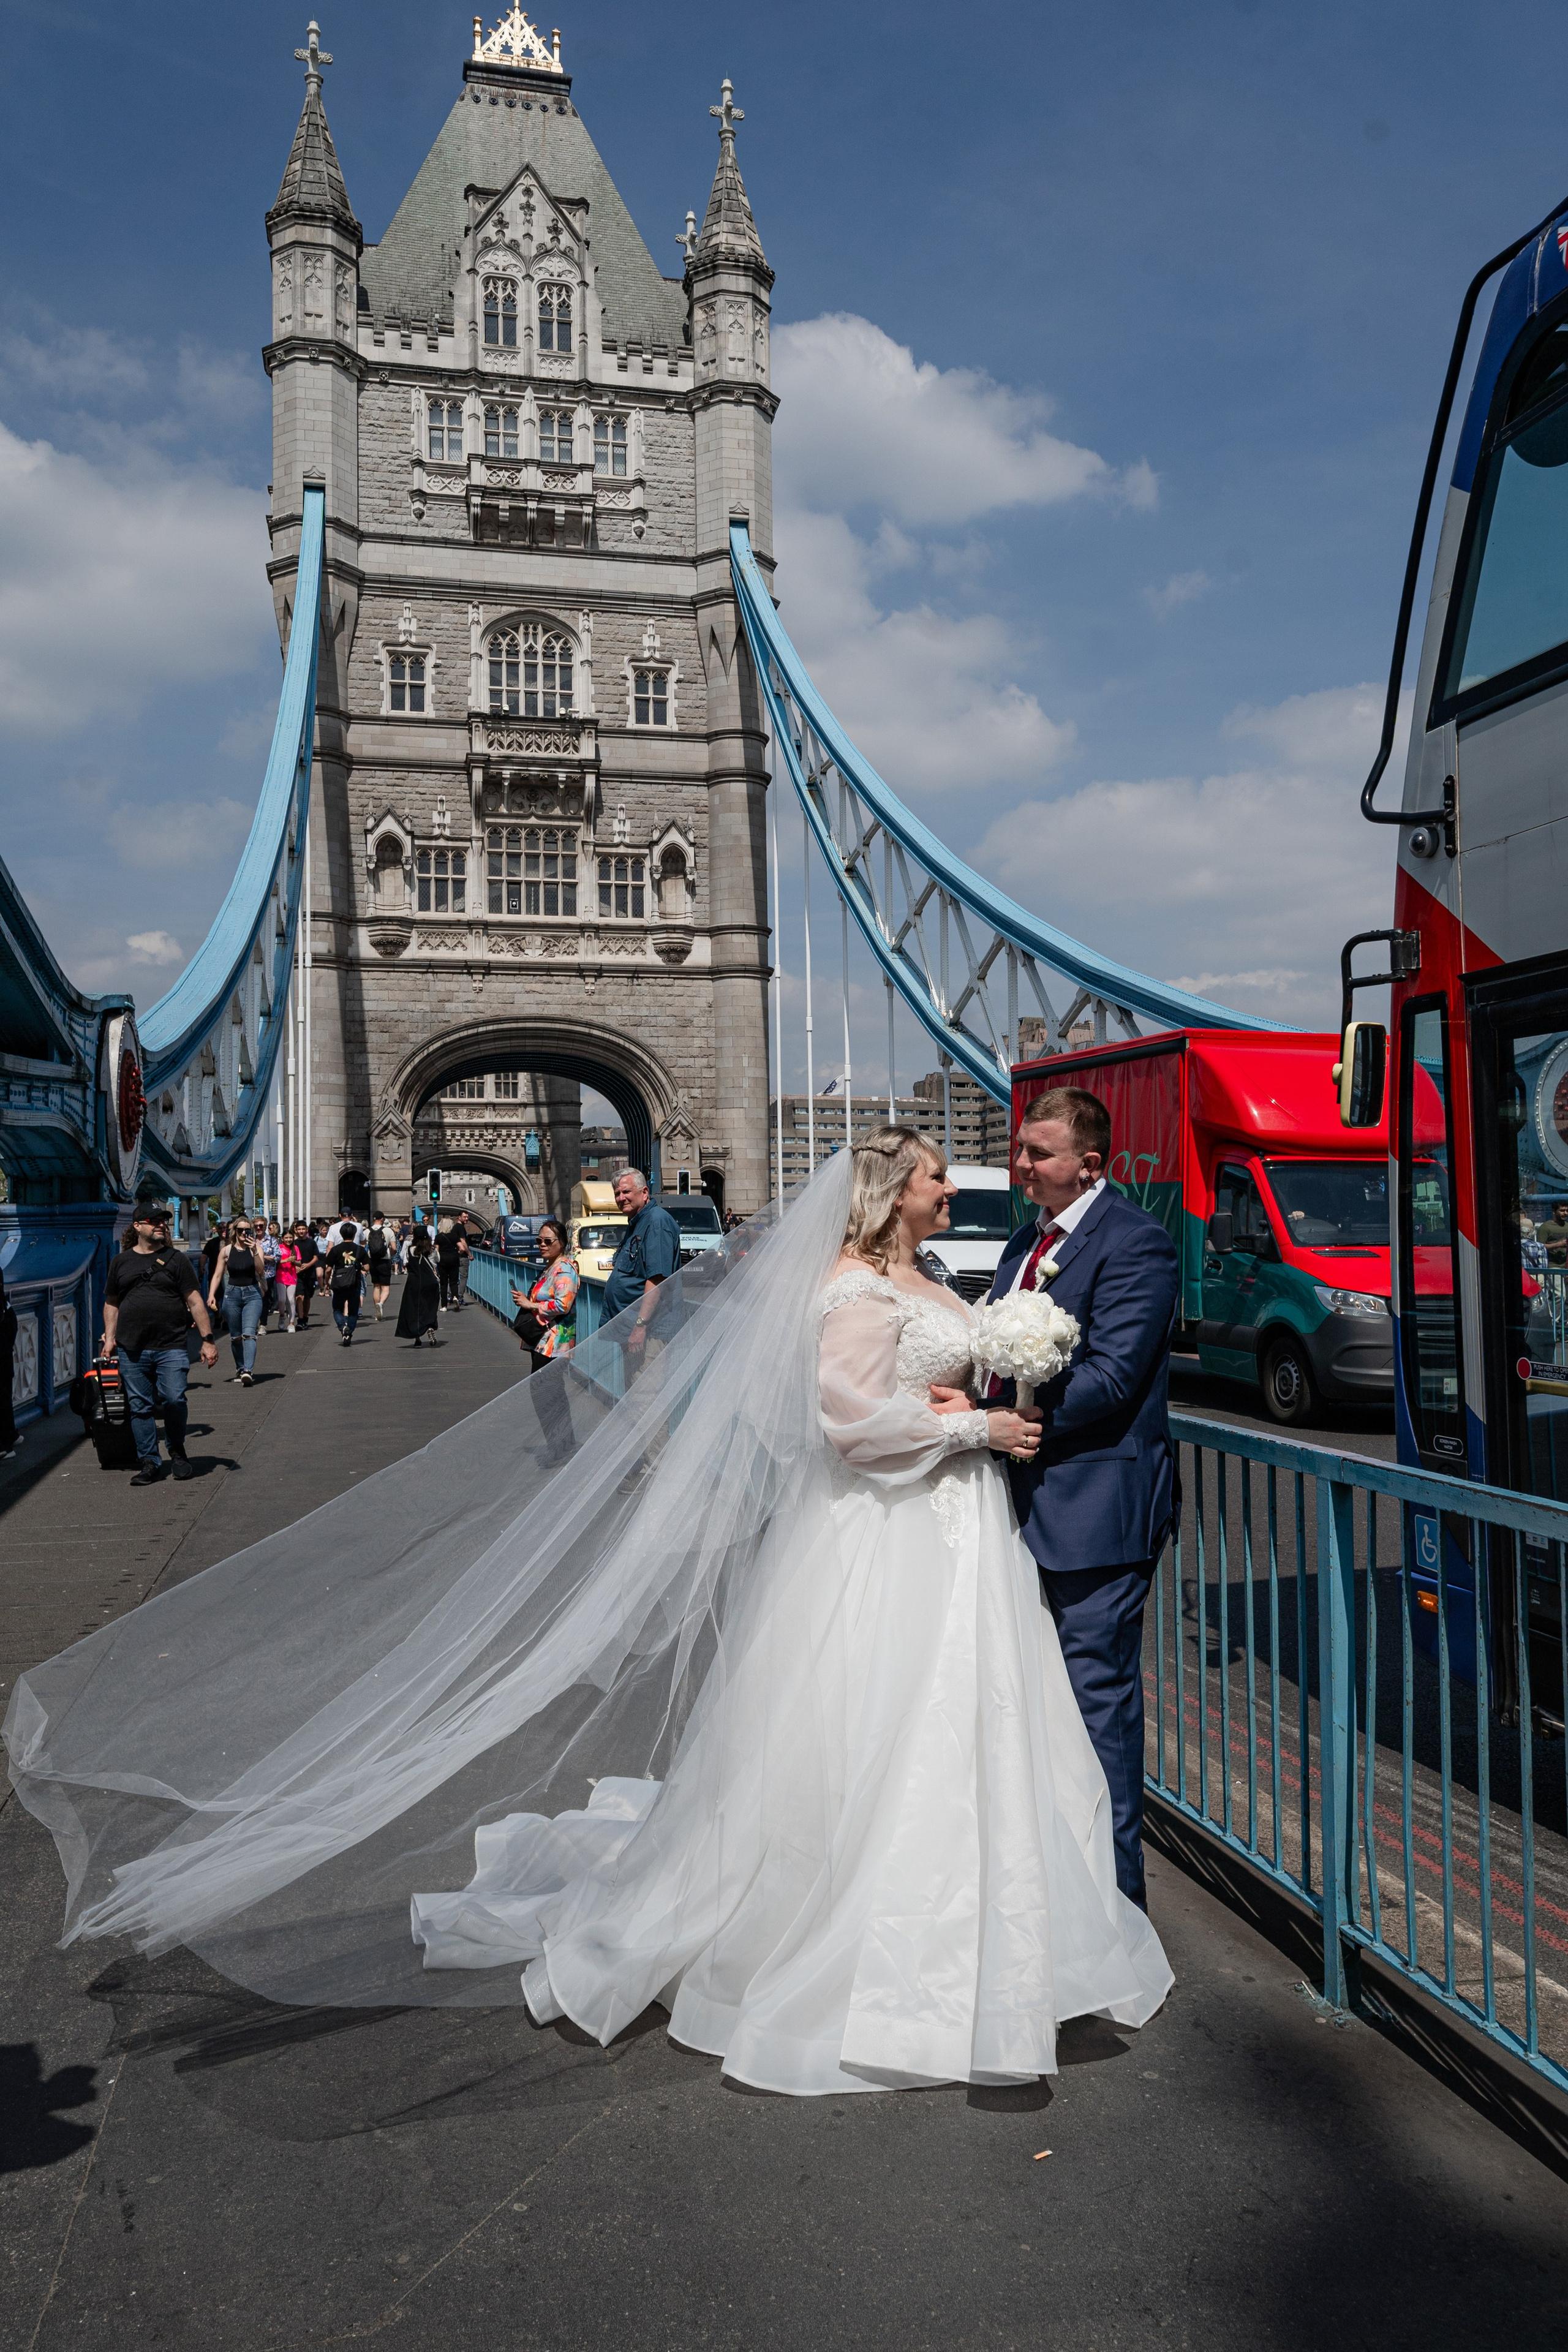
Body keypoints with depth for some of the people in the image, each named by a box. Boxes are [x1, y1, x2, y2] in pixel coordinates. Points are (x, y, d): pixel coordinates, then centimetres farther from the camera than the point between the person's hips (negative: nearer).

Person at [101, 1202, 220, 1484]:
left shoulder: (176, 1259, 7)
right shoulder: (122, 1262, 13)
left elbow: (195, 1301, 3)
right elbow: (111, 1303, 21)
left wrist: (208, 1340, -2)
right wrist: (109, 1338, 10)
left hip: (171, 1348, -2)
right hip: (131, 1351, 2)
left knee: (174, 1400, -11)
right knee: (140, 1407, 3)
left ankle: (177, 1452, 11)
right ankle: (149, 1462, 12)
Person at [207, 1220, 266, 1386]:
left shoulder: (256, 1249, 1)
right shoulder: (227, 1250, 4)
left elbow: (260, 1270, -13)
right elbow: (218, 1275, 6)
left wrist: (254, 1252, -24)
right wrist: (211, 1295, -4)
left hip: (252, 1294, -2)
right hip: (232, 1294, 2)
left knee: (249, 1333, -15)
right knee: (235, 1336, 9)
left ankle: (248, 1371, -25)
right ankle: (240, 1368, 25)